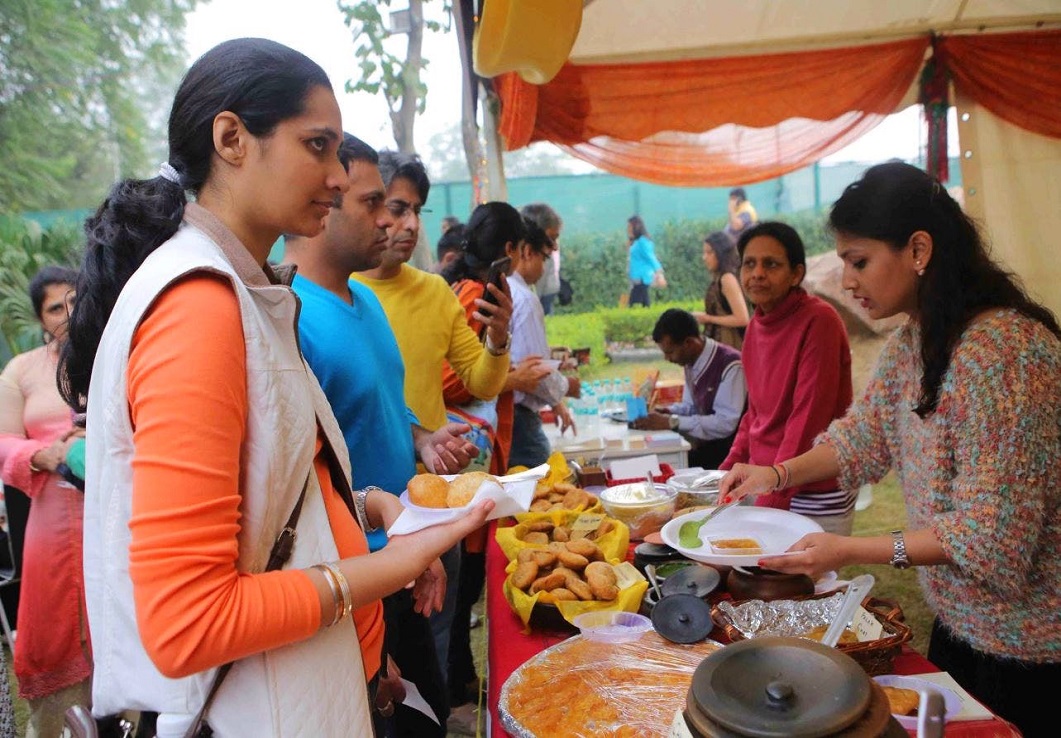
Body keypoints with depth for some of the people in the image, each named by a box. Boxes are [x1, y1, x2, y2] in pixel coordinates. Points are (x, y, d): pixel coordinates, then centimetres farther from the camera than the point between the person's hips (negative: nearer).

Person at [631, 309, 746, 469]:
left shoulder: (730, 365, -19)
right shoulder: (690, 362, 6)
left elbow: (726, 424, -25)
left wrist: (672, 422, -23)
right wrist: (669, 411, -2)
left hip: (730, 450, -7)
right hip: (707, 446, 7)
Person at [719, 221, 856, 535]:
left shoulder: (818, 321, -16)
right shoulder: (757, 323, 6)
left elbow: (808, 422, -20)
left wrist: (770, 502, -20)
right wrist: (727, 470, 8)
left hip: (815, 496, -6)